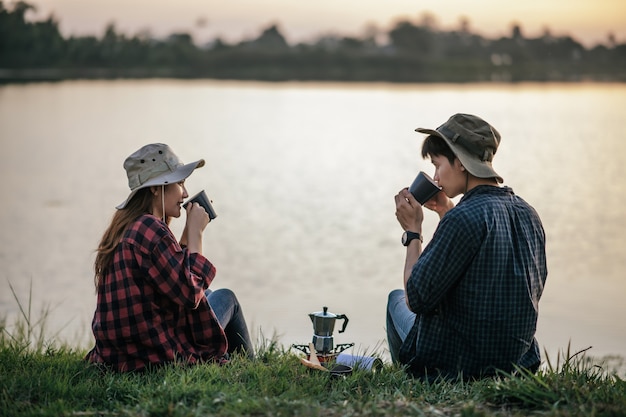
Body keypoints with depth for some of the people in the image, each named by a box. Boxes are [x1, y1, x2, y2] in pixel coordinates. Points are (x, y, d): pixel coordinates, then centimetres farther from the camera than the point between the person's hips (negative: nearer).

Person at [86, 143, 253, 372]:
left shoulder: (124, 228, 8)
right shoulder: (150, 229, -21)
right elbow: (190, 293, -21)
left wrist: (189, 230, 13)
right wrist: (196, 232, -13)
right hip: (161, 357, -9)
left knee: (209, 295, 29)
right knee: (226, 298, 16)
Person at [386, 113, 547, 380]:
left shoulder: (463, 218, -24)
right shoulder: (528, 214, 1)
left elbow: (416, 298, -20)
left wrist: (413, 231, -6)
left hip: (457, 367, -7)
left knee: (396, 299, 22)